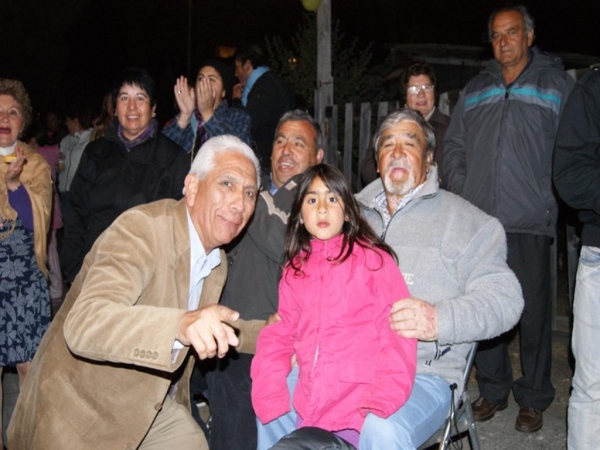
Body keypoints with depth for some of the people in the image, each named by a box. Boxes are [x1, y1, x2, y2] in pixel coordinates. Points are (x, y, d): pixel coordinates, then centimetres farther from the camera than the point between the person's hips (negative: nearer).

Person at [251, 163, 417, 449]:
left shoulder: (373, 259, -2)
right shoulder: (295, 270, 11)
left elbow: (396, 332, -8)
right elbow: (278, 337, 8)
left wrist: (380, 403, -15)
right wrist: (271, 402, -5)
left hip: (359, 409, -4)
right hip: (308, 407, 4)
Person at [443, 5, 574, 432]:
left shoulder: (557, 84, 7)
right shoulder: (475, 90, 17)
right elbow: (453, 146, 19)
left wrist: (550, 196, -7)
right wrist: (461, 189, 6)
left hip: (530, 221, -3)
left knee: (533, 312, 3)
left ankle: (534, 399, 19)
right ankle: (493, 389, 25)